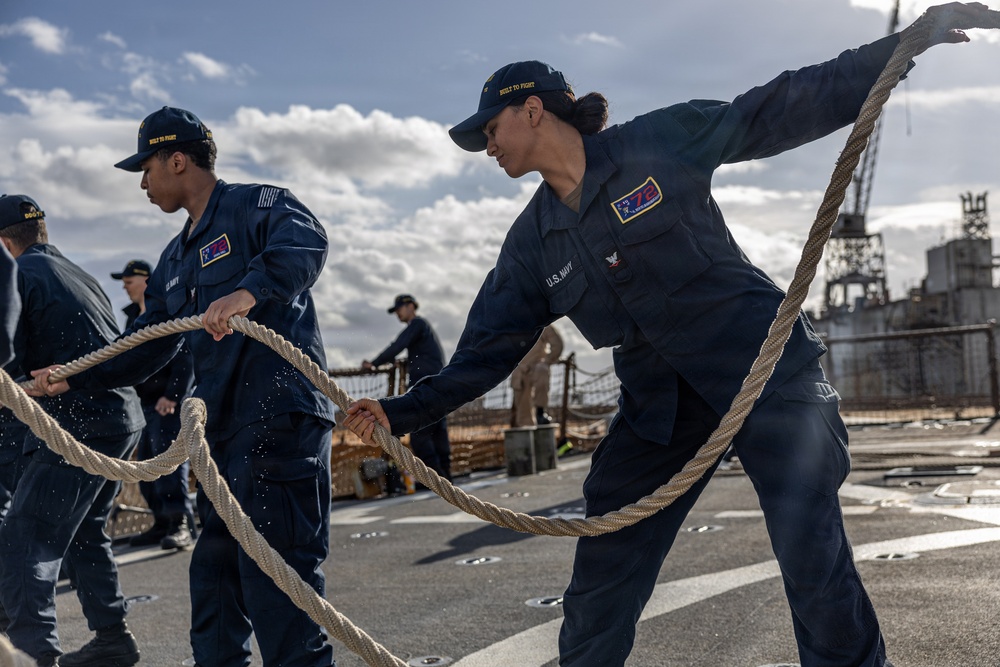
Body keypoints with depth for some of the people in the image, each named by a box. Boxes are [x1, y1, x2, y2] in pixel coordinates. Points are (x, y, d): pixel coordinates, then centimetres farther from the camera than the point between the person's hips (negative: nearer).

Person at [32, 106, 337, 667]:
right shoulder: (176, 259, 23)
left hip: (282, 415, -9)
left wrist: (249, 290, -41)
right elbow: (147, 346, 28)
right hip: (224, 426, 9)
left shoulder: (259, 205, -3)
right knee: (215, 569, 15)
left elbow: (306, 243, -26)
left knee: (276, 572, -10)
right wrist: (73, 379, 23)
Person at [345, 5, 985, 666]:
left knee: (814, 561, -11)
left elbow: (785, 109, -2)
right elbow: (486, 351, 6)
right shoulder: (533, 242, 7)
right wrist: (402, 412, -2)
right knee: (599, 585, 4)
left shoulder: (659, 141, -6)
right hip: (660, 405, 5)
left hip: (762, 364, -4)